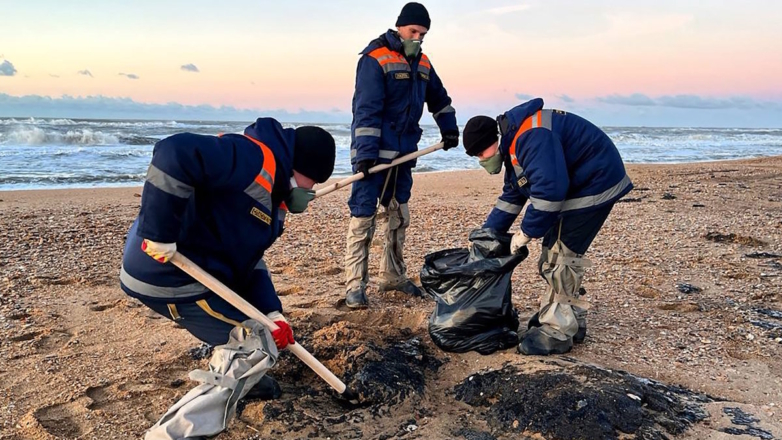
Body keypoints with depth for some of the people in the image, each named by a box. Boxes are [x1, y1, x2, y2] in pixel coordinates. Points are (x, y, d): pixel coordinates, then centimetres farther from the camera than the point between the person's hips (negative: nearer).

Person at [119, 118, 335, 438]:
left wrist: (271, 312, 1)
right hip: (167, 275, -10)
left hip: (190, 269, 10)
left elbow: (247, 258, 12)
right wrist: (160, 234, -30)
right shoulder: (255, 159, -20)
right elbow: (175, 154, -35)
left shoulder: (273, 190, 13)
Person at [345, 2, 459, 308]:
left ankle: (393, 277, 26)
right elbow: (366, 109, -19)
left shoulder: (422, 63, 13)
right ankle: (355, 286, -2)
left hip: (404, 153, 8)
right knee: (362, 217, -8)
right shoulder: (375, 59, -11)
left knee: (399, 216, 13)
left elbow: (439, 98, 30)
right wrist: (365, 153, -26)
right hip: (374, 153, -8)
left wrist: (449, 130, 30)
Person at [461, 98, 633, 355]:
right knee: (554, 253, 13)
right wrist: (486, 233, 11)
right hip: (575, 186, 11)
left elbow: (549, 188, -34)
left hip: (595, 184, -11)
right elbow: (511, 196, 15)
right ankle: (572, 321, 24)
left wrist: (527, 232, -23)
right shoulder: (514, 143, 9)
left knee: (562, 256, -10)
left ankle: (557, 333, -1)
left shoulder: (531, 136, -27)